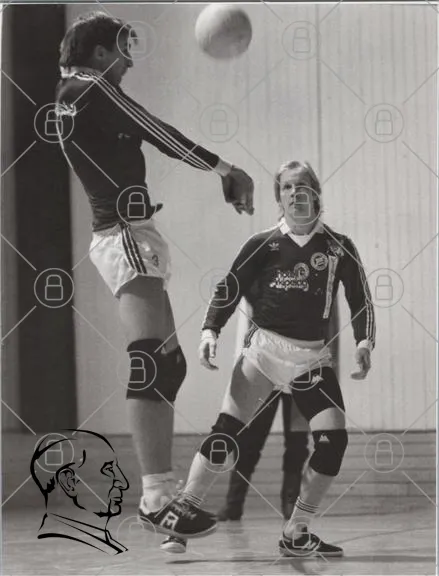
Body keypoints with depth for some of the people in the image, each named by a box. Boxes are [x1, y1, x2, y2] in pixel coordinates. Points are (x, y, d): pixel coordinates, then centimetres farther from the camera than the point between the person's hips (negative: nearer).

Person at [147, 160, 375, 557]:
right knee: (228, 427, -16)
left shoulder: (338, 248, 3)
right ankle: (183, 508, -13)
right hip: (265, 347, -2)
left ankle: (297, 533, 1)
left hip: (312, 356, 2)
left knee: (334, 438, -11)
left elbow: (360, 300, 3)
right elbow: (229, 290, 2)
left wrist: (364, 342, -13)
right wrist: (210, 330, -12)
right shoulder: (263, 245, 1)